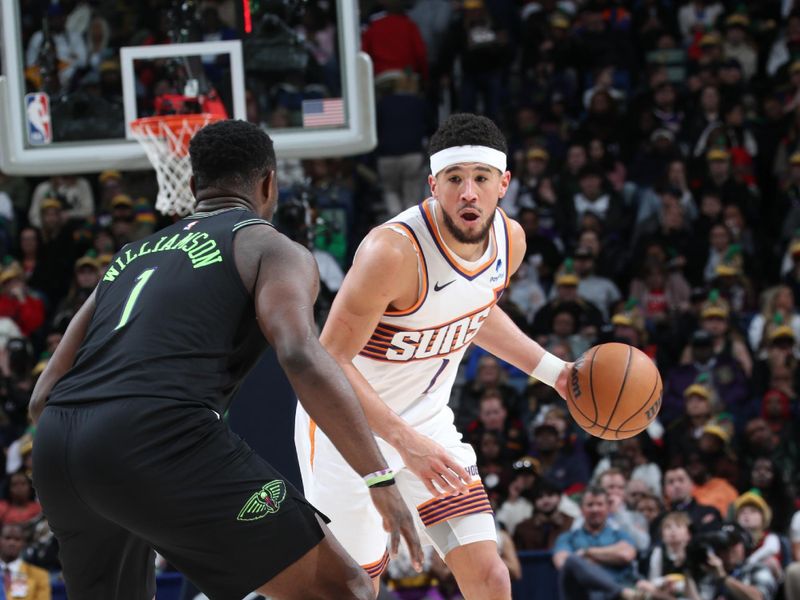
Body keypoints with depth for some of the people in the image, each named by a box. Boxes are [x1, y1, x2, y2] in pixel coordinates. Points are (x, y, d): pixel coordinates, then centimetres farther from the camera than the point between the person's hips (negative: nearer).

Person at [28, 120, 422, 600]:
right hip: (161, 438, -7)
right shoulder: (272, 249, 12)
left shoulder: (129, 258, 31)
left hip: (54, 452, 7)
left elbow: (43, 398, 26)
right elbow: (301, 356, -9)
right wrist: (381, 479, -8)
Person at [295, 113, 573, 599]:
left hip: (427, 419, 6)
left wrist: (553, 372, 11)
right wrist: (404, 440, -37)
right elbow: (329, 361, -29)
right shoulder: (395, 251, -31)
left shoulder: (510, 241, -7)